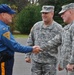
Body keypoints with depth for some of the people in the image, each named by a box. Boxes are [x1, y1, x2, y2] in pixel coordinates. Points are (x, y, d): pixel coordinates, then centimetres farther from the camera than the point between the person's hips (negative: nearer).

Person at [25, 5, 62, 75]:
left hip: (50, 61, -3)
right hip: (35, 60, 4)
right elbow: (30, 42, 12)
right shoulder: (36, 26, 5)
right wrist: (28, 55, 10)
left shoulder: (58, 28, -6)